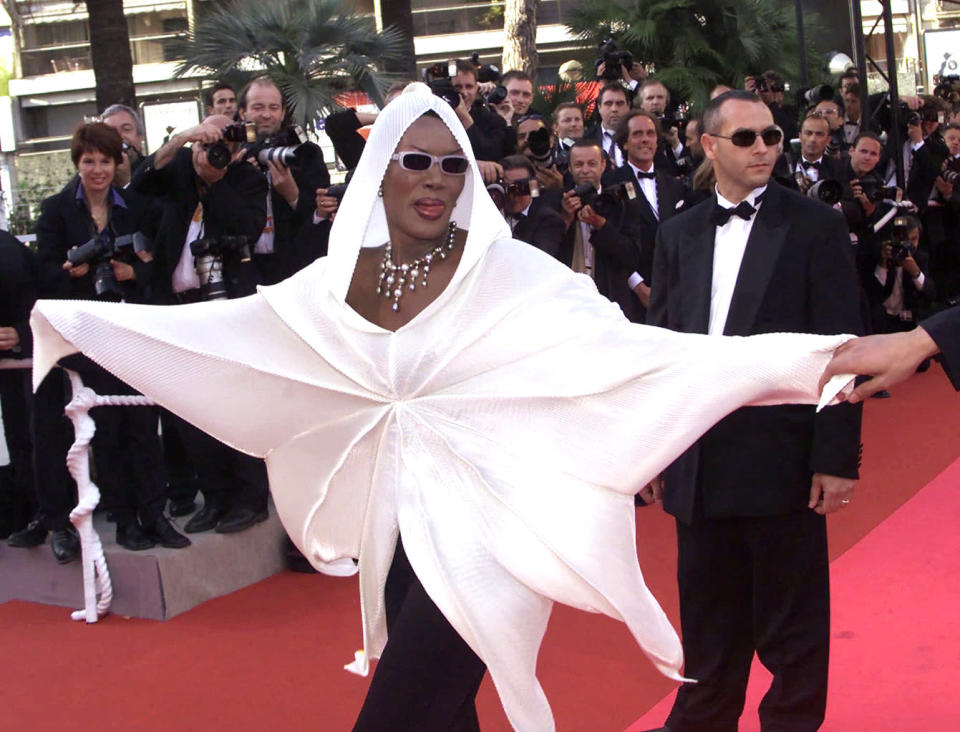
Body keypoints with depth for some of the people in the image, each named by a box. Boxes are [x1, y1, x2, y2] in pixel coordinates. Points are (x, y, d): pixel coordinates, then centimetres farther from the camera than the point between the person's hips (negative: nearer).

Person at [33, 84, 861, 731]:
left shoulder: (509, 272, -10)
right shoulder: (341, 280, 3)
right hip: (397, 526, 5)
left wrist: (787, 357, -27)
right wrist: (73, 322, 15)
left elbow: (622, 345, -17)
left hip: (477, 526, -5)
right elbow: (220, 328, 11)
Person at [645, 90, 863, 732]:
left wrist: (838, 458, -11)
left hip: (782, 459, -4)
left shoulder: (815, 226, -2)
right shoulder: (681, 234, 11)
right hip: (699, 462, 4)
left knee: (792, 624, 8)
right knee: (708, 620, 16)